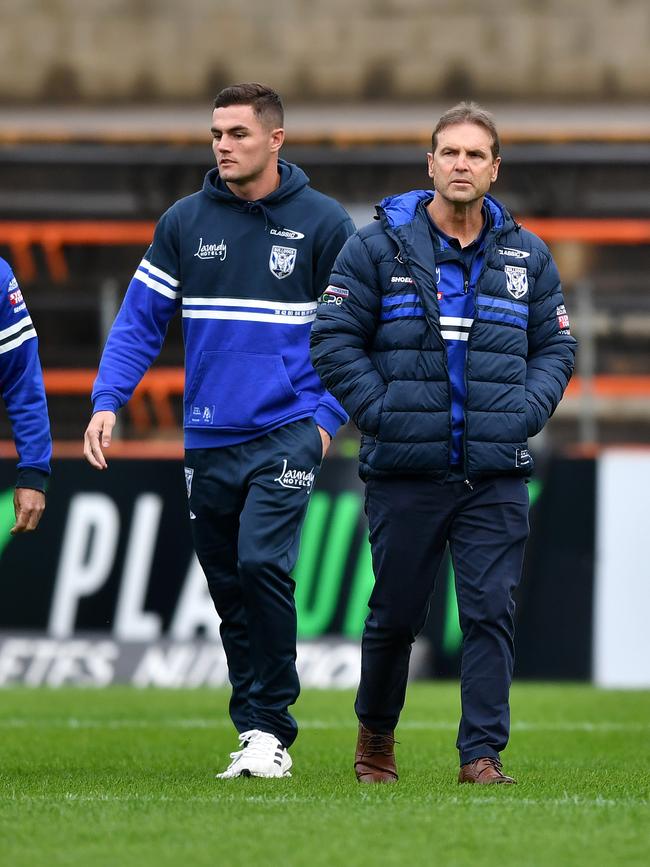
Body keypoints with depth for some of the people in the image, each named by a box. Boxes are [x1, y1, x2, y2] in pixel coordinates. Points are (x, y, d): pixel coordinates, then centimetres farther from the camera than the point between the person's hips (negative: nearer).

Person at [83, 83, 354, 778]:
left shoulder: (323, 224, 0)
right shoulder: (184, 223, 6)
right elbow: (140, 321, 8)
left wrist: (328, 417, -6)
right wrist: (106, 402, -5)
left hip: (286, 432, -4)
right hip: (208, 439, 4)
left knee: (263, 563, -19)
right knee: (228, 590, 7)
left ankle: (270, 728, -11)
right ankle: (255, 733, 16)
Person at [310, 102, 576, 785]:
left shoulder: (526, 256, 9)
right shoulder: (378, 247, 0)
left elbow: (555, 346, 16)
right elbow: (333, 339, 0)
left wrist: (525, 413, -1)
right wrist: (380, 412, -9)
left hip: (496, 475, 1)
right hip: (403, 472, -1)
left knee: (490, 612, -5)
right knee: (394, 614, 8)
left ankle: (482, 752, -1)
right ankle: (375, 735, 29)